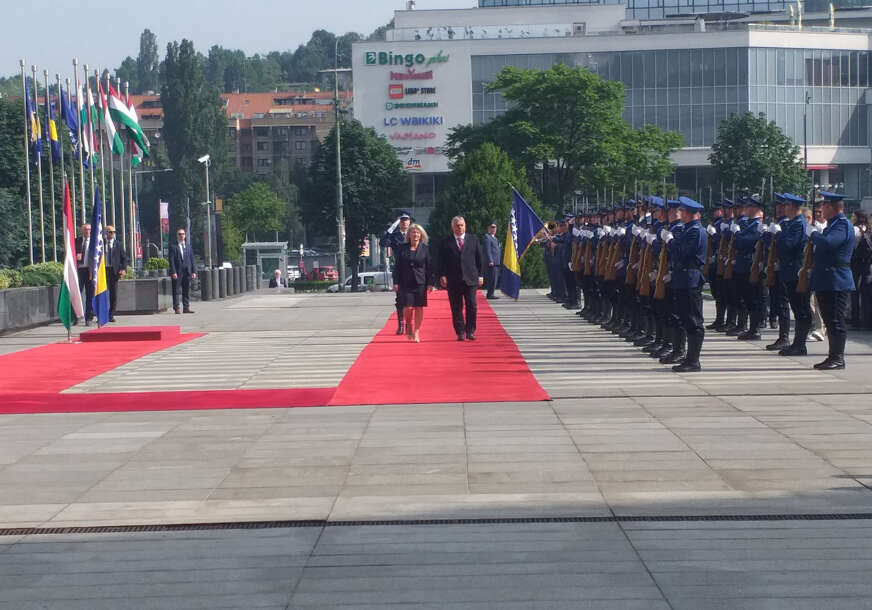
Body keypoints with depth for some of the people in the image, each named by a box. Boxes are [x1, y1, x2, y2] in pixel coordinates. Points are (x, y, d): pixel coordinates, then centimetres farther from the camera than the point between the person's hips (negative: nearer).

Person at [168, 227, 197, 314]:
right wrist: (173, 272, -14)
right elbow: (171, 261, -5)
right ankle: (176, 308, 0)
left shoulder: (188, 247, 16)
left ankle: (186, 307, 10)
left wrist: (194, 271, 5)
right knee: (176, 291, -3)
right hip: (177, 273, -5)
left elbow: (192, 260, 14)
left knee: (187, 291, 6)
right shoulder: (173, 248, 1)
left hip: (187, 272, 5)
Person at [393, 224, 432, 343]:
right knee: (408, 307, -7)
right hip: (405, 282, 0)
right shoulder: (402, 249, 4)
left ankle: (416, 332, 10)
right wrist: (396, 282, -1)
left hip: (420, 282, 0)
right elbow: (397, 266, 5)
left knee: (419, 307, 1)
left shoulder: (425, 249, 4)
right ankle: (408, 327, 20)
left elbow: (429, 267, 4)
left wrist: (430, 283, -2)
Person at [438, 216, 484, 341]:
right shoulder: (446, 242, 7)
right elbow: (442, 261, 5)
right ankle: (460, 333, 8)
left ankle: (470, 331, 6)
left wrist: (480, 275, 5)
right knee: (456, 308, 1)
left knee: (472, 306, -5)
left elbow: (480, 259, 11)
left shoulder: (473, 240, 10)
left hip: (471, 279, 0)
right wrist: (442, 275, -7)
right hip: (453, 281, 0)